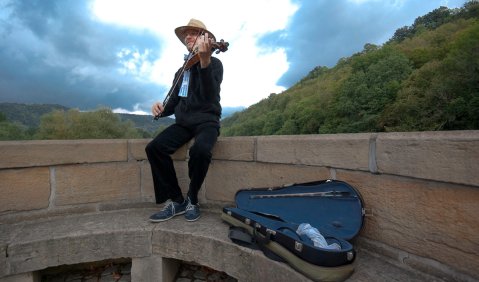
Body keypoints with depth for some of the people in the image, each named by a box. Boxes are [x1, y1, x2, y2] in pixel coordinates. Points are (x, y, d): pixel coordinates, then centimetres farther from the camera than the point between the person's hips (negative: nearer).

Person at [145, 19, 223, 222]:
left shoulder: (214, 63, 0)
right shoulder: (181, 71, 19)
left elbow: (210, 96, -20)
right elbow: (173, 103, 18)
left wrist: (204, 61, -34)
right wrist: (162, 108, -6)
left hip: (206, 121, -5)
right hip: (183, 123, 5)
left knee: (200, 150, -37)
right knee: (154, 147, -21)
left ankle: (192, 199, -10)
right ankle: (176, 200, -8)